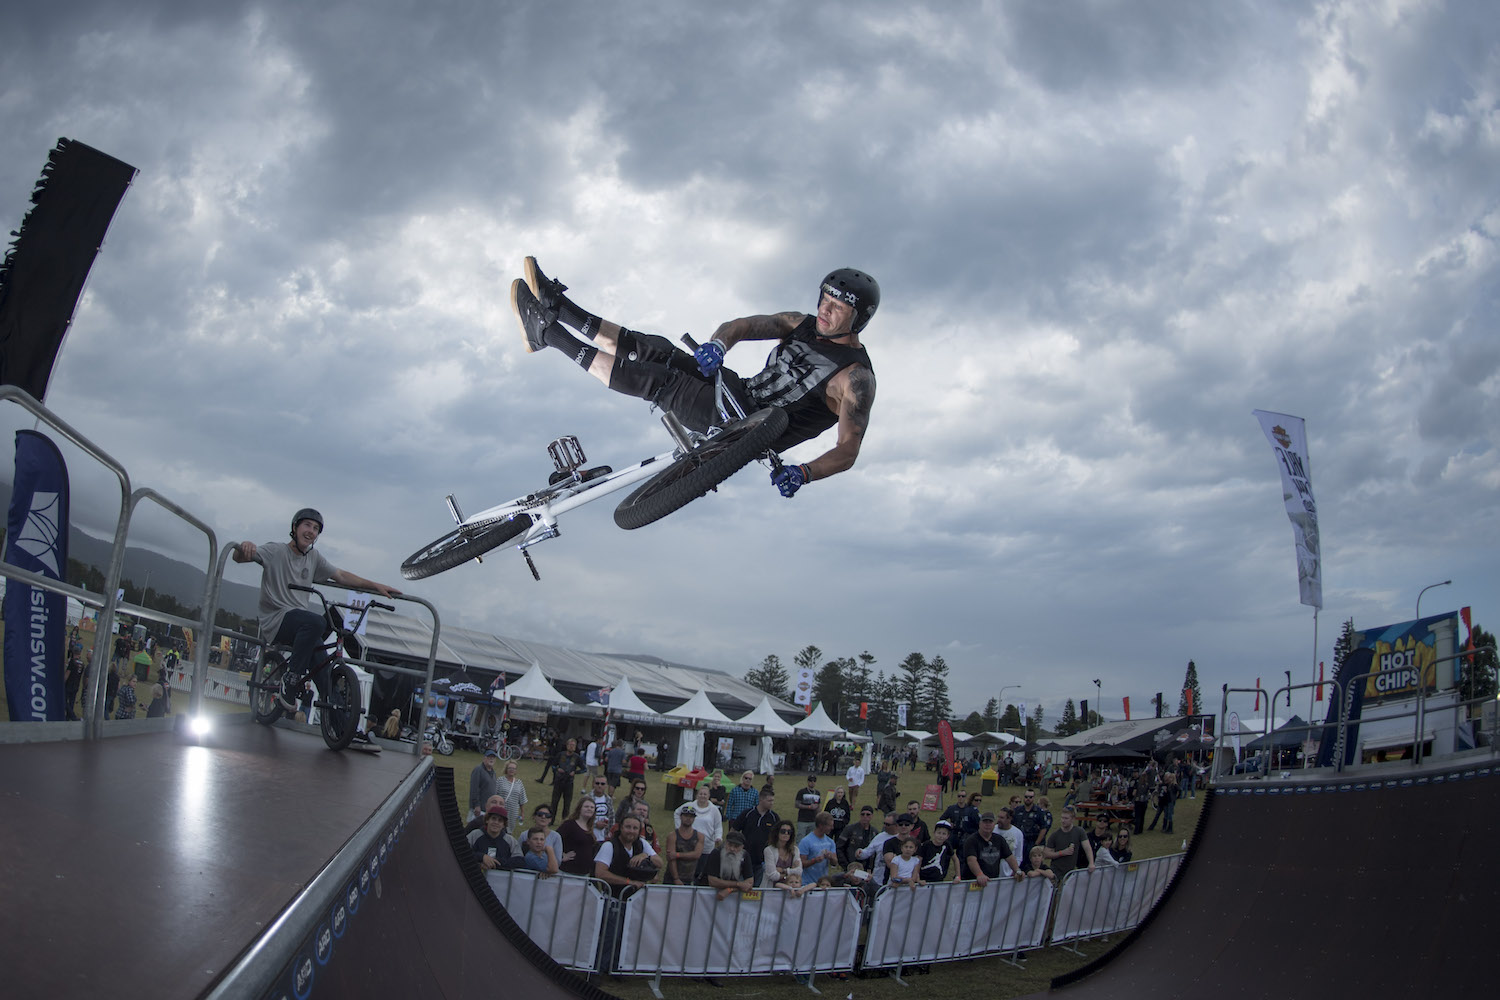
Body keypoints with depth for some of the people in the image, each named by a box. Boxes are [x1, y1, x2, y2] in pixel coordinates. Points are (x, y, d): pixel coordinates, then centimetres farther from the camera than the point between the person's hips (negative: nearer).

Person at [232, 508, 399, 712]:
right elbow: (239, 557, -14)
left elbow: (342, 576, 15)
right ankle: (290, 681, -24)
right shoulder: (276, 550, -4)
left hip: (299, 622, 6)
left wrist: (376, 586, 5)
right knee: (316, 622, -34)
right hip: (275, 621, -6)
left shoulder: (314, 557, 13)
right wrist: (244, 547, -39)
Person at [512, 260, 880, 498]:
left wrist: (804, 472, -41)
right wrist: (717, 345, -21)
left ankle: (547, 333, -13)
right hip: (740, 391, 7)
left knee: (658, 380, -18)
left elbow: (847, 451, -22)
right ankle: (557, 306, -1)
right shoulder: (804, 324, 7)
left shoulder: (856, 379, -16)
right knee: (651, 349, -7)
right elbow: (740, 326, 2)